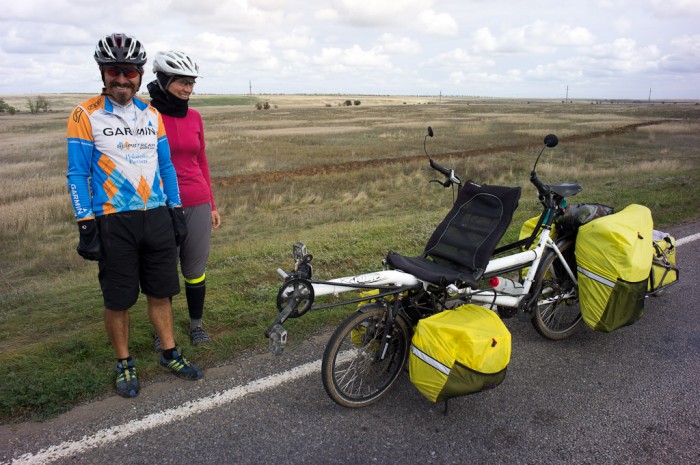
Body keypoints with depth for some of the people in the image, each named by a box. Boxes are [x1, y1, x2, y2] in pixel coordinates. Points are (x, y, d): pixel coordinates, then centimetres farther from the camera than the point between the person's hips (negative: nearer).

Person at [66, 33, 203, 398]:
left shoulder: (151, 115, 8)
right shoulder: (86, 115, -5)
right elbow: (77, 175, -6)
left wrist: (176, 211, 9)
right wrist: (86, 227, -11)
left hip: (157, 218, 4)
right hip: (113, 222, -3)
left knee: (161, 292, 12)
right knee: (118, 300, 7)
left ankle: (170, 354, 27)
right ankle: (124, 364, 25)